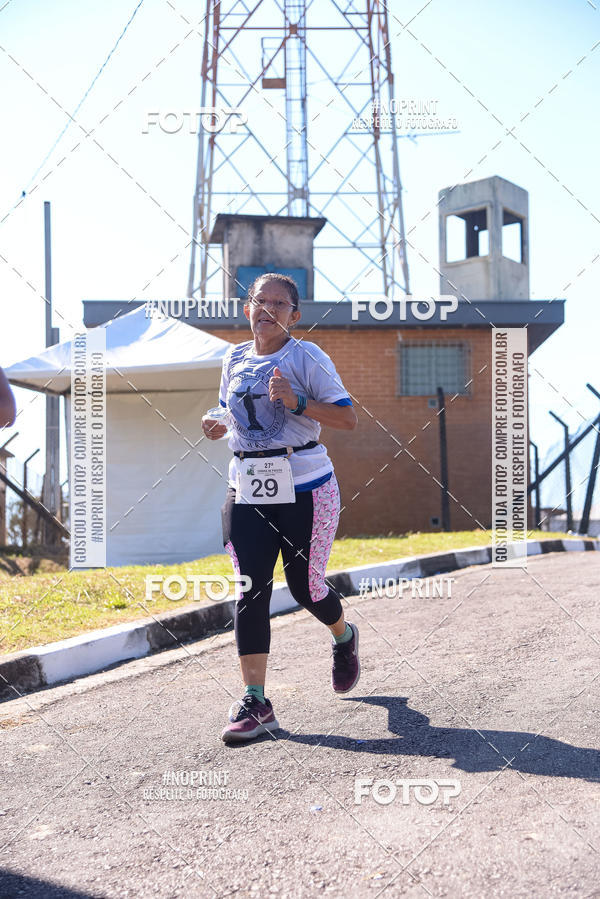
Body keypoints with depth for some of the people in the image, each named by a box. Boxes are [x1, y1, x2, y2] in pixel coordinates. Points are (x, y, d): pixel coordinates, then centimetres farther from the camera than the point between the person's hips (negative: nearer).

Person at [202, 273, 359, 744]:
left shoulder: (307, 357, -6)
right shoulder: (235, 359, 10)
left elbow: (348, 418, -9)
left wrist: (297, 402, -22)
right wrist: (218, 425, 3)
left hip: (304, 487, -4)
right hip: (246, 489, 4)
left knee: (305, 586, 4)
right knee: (251, 589, -6)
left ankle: (344, 638, 40)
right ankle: (255, 701, -3)